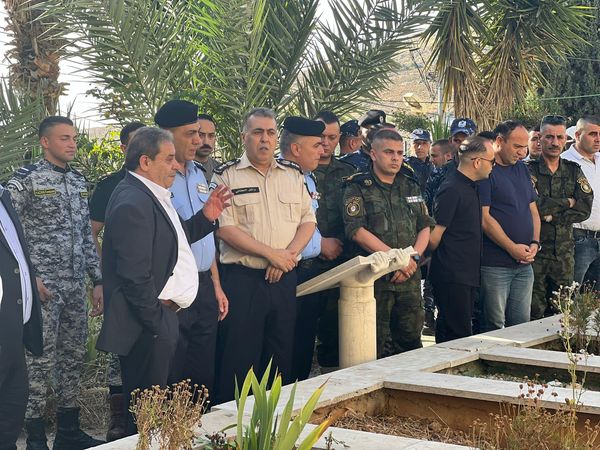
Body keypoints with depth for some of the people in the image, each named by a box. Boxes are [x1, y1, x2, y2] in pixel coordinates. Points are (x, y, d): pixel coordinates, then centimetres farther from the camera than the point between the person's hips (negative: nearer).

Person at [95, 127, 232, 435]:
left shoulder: (151, 196, 14)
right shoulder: (133, 203, -19)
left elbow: (170, 241, 20)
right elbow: (135, 275, -23)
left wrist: (206, 218, 7)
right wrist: (158, 323, -17)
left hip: (160, 318, 10)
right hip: (148, 327, -10)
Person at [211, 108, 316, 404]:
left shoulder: (294, 174, 12)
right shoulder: (226, 175, -2)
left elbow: (308, 221, 9)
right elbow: (225, 228, -11)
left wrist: (289, 254, -9)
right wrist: (272, 254, -14)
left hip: (284, 279, 4)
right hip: (242, 277, -4)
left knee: (282, 355, 11)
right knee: (239, 358, -2)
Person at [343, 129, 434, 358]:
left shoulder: (411, 187, 15)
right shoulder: (358, 189, -2)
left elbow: (425, 227, 13)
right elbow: (357, 231, -13)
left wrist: (413, 257, -6)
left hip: (410, 279, 5)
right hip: (374, 278, -5)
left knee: (411, 341, 8)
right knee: (375, 346, -2)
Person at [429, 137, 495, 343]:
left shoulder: (470, 187, 15)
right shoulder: (452, 189, -16)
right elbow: (434, 237, -16)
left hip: (468, 275, 9)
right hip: (452, 277, -9)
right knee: (460, 336, -8)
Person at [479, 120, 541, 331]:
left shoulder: (522, 169, 16)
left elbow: (533, 210, 18)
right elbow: (484, 218, -14)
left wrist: (535, 243, 2)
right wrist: (512, 248, -15)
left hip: (524, 263, 7)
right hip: (495, 264, -7)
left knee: (522, 325, 10)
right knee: (495, 327, -2)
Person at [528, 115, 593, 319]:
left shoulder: (574, 171, 10)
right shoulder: (529, 170, -3)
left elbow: (585, 208, -2)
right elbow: (532, 206, -18)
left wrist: (552, 216, -12)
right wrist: (567, 203, -8)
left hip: (564, 252, 4)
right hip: (536, 249, -4)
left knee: (562, 311, 9)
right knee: (534, 312, -1)